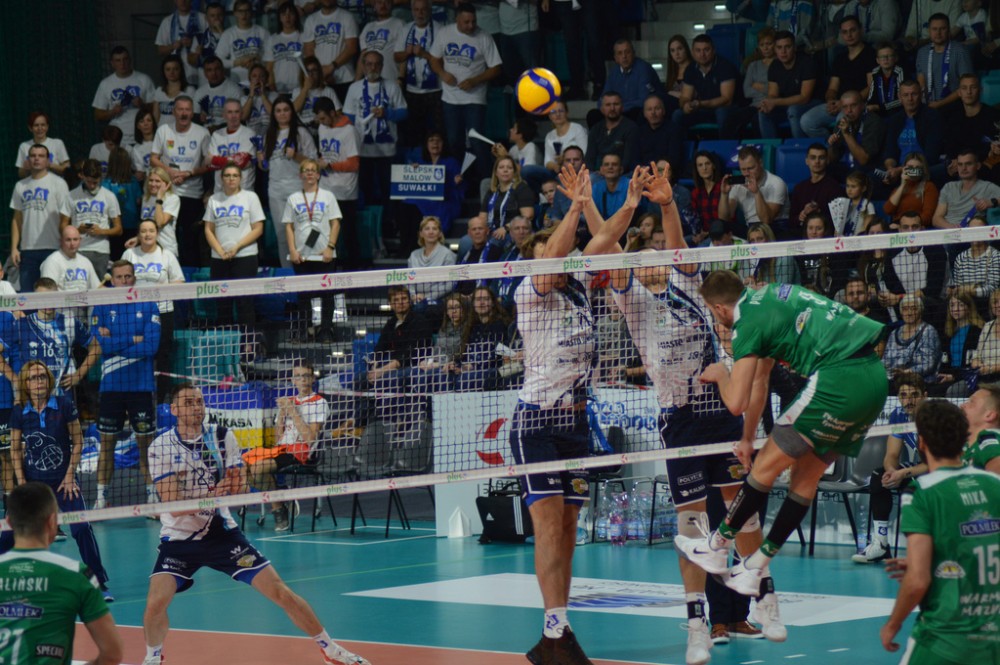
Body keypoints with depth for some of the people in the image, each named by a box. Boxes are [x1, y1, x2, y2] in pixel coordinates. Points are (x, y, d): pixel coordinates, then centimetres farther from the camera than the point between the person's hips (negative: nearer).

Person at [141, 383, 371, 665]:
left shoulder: (222, 437, -4)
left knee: (279, 592, -3)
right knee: (156, 602, -22)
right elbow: (173, 506, -18)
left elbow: (241, 488, -2)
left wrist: (234, 487, -26)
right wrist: (209, 496, -34)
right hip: (178, 537, -2)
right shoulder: (161, 447, -12)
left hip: (221, 532, 2)